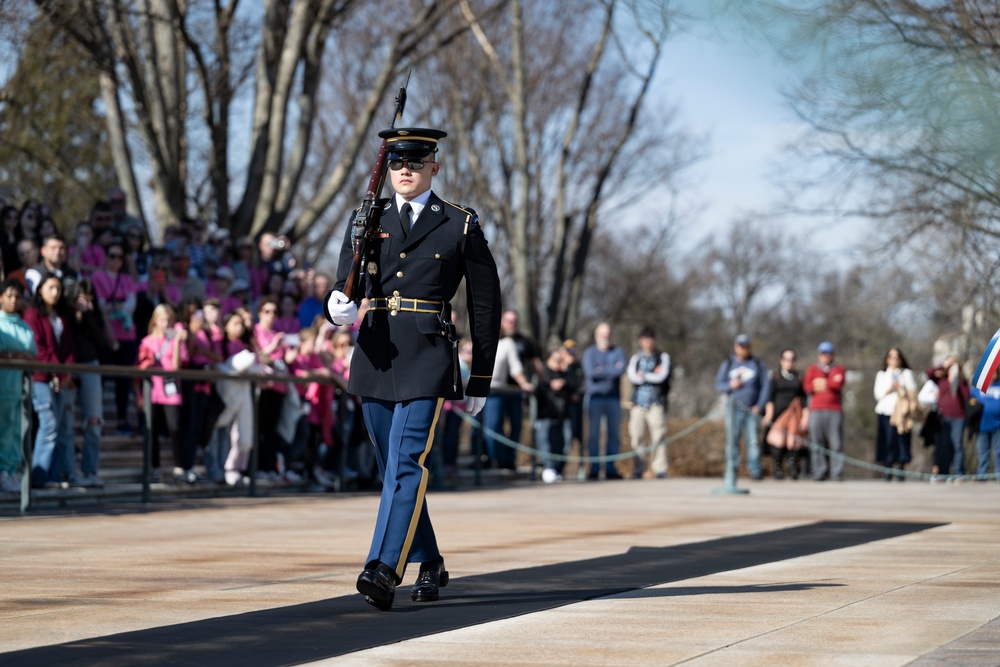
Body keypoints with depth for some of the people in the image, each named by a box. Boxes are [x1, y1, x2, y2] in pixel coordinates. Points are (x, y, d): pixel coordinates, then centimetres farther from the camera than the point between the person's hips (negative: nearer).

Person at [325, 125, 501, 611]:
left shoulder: (461, 226, 3)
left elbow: (485, 304, 6)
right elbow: (345, 286, 1)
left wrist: (481, 379, 5)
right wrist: (338, 307, -25)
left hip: (428, 357, -4)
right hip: (375, 356, 5)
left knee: (407, 463, -17)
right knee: (392, 469, 11)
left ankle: (384, 570, -25)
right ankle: (430, 566, 26)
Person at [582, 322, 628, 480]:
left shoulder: (618, 352, 9)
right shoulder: (589, 353, 4)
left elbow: (622, 369, -9)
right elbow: (590, 372, -12)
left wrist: (602, 370, -9)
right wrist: (612, 370, -8)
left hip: (613, 397, 2)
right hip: (594, 397, -2)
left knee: (613, 434, 2)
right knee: (593, 434, -4)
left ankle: (610, 468, 7)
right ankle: (594, 469, -1)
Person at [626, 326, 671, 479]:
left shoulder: (663, 357, 10)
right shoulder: (636, 358, 16)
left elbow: (662, 377, -6)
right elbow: (632, 377, -1)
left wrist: (643, 375, 1)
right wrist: (653, 375, -3)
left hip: (656, 403, -2)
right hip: (638, 402, 2)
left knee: (658, 436, -9)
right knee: (637, 436, -4)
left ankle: (660, 469, -8)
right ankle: (639, 469, 2)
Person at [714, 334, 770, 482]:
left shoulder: (757, 364, 8)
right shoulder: (727, 365, 12)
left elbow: (766, 385, 6)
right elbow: (718, 385, 10)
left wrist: (760, 406, -4)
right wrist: (730, 385, -12)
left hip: (752, 409, -1)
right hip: (734, 407, 1)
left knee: (754, 440, -8)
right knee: (732, 440, -4)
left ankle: (755, 470, -7)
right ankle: (731, 469, -1)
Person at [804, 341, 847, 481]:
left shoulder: (839, 370, 14)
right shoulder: (812, 369, 17)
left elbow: (839, 384, -6)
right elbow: (807, 386, -1)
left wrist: (822, 383, 0)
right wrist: (830, 384, -3)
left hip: (834, 410, -1)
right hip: (816, 410, 1)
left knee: (836, 443, -7)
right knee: (817, 443, -3)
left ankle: (837, 474, -7)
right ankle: (819, 473, 0)